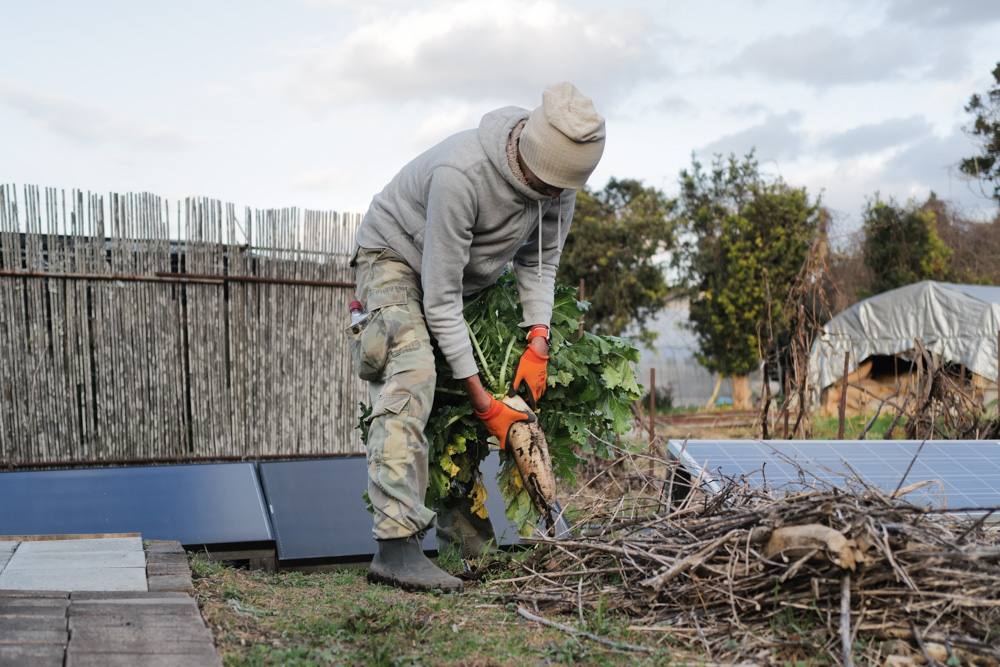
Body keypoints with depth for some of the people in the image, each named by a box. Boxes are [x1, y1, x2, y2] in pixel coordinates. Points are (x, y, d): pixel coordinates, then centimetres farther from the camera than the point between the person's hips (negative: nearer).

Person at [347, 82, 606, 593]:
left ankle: (461, 513, 15)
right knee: (411, 376, -28)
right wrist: (482, 402, -31)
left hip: (473, 272, 7)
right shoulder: (460, 173, -40)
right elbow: (440, 297, -35)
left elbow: (540, 258, -4)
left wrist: (538, 344, -19)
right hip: (397, 257, -7)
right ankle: (396, 546, -32)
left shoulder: (561, 172, -19)